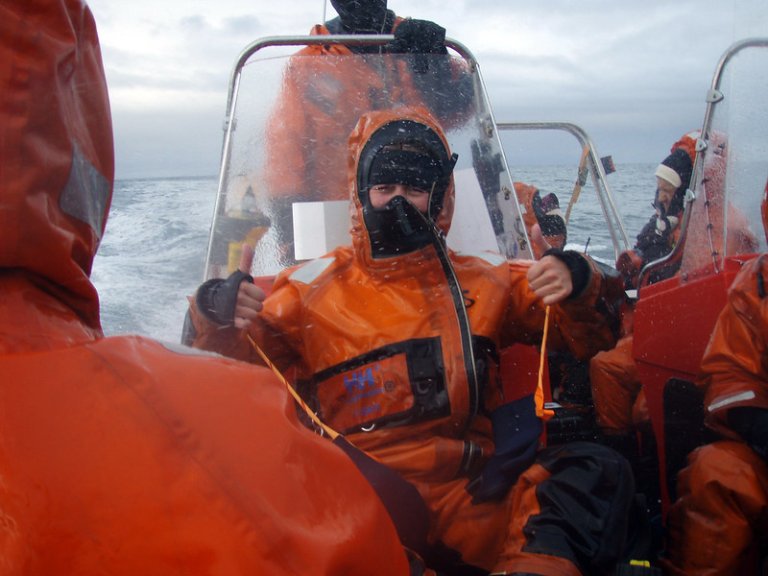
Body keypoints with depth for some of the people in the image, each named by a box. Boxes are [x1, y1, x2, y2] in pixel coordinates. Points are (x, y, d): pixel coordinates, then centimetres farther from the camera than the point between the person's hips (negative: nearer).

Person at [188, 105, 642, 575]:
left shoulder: (485, 281, 16)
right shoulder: (312, 288, 12)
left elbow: (591, 333, 18)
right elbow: (233, 365, 9)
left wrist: (578, 286, -5)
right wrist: (222, 319, -13)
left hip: (470, 500, 2)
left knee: (600, 470, -19)